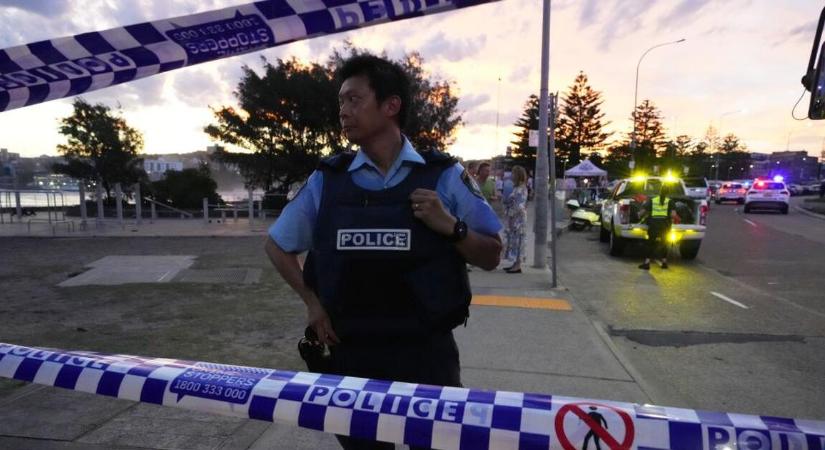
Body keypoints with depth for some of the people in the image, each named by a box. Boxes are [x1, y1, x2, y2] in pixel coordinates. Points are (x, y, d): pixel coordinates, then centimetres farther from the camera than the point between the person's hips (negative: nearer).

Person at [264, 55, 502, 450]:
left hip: (427, 354, -1)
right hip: (351, 355, 2)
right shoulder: (326, 180, 0)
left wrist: (451, 227, -18)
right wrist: (311, 301, 0)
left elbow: (490, 257, 1)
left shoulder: (444, 175, -4)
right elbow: (276, 244, 12)